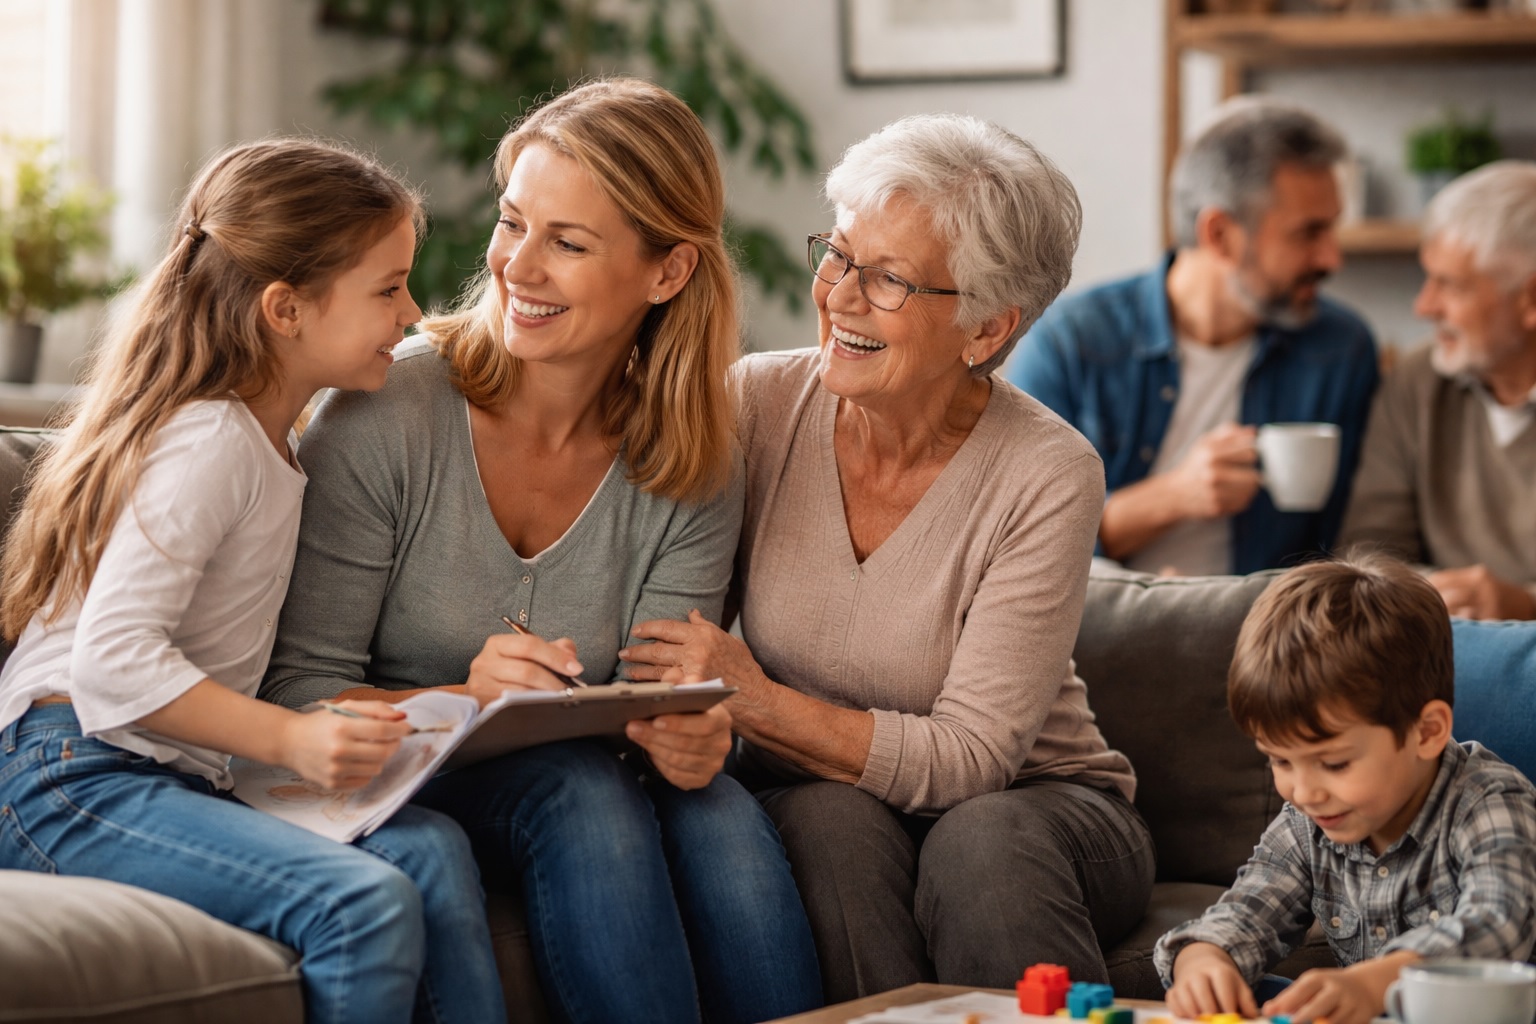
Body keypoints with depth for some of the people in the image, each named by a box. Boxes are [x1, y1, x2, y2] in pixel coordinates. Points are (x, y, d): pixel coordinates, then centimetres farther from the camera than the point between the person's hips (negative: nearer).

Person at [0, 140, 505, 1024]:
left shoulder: (273, 441, 18)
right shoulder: (207, 444, -13)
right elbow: (112, 659, -21)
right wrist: (289, 738, -27)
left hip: (180, 781, 9)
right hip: (71, 778, -9)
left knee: (431, 848, -16)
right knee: (366, 903, -28)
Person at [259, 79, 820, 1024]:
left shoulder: (694, 472, -2)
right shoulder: (384, 421, -12)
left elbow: (660, 712, -4)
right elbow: (299, 690, -11)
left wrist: (688, 737, -28)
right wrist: (458, 703, -29)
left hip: (588, 786, 3)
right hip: (399, 787, -3)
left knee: (718, 807, -29)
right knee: (584, 794, -32)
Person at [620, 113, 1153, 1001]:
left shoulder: (1048, 476, -16)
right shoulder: (759, 404, -7)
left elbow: (967, 758, -19)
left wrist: (755, 701, -24)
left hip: (1039, 804, -2)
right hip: (816, 796, 2)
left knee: (982, 841, -35)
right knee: (829, 816, -32)